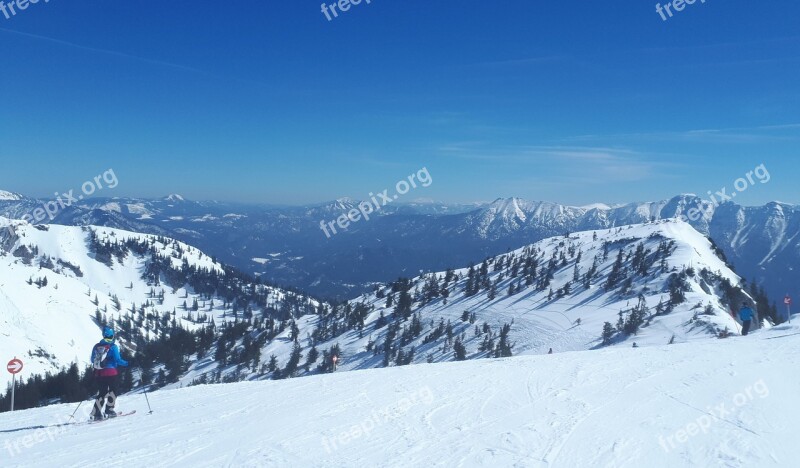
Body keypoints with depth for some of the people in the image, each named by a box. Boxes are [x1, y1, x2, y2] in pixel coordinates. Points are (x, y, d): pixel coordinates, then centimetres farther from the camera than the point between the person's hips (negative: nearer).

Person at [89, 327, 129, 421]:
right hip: (111, 373, -5)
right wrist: (127, 363, 3)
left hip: (99, 374, 5)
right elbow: (117, 360, -11)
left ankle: (96, 413, 6)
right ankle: (109, 410, 3)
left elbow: (92, 360, 15)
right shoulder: (113, 346, -8)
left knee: (101, 392, 12)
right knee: (113, 390, 10)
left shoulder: (96, 346, 8)